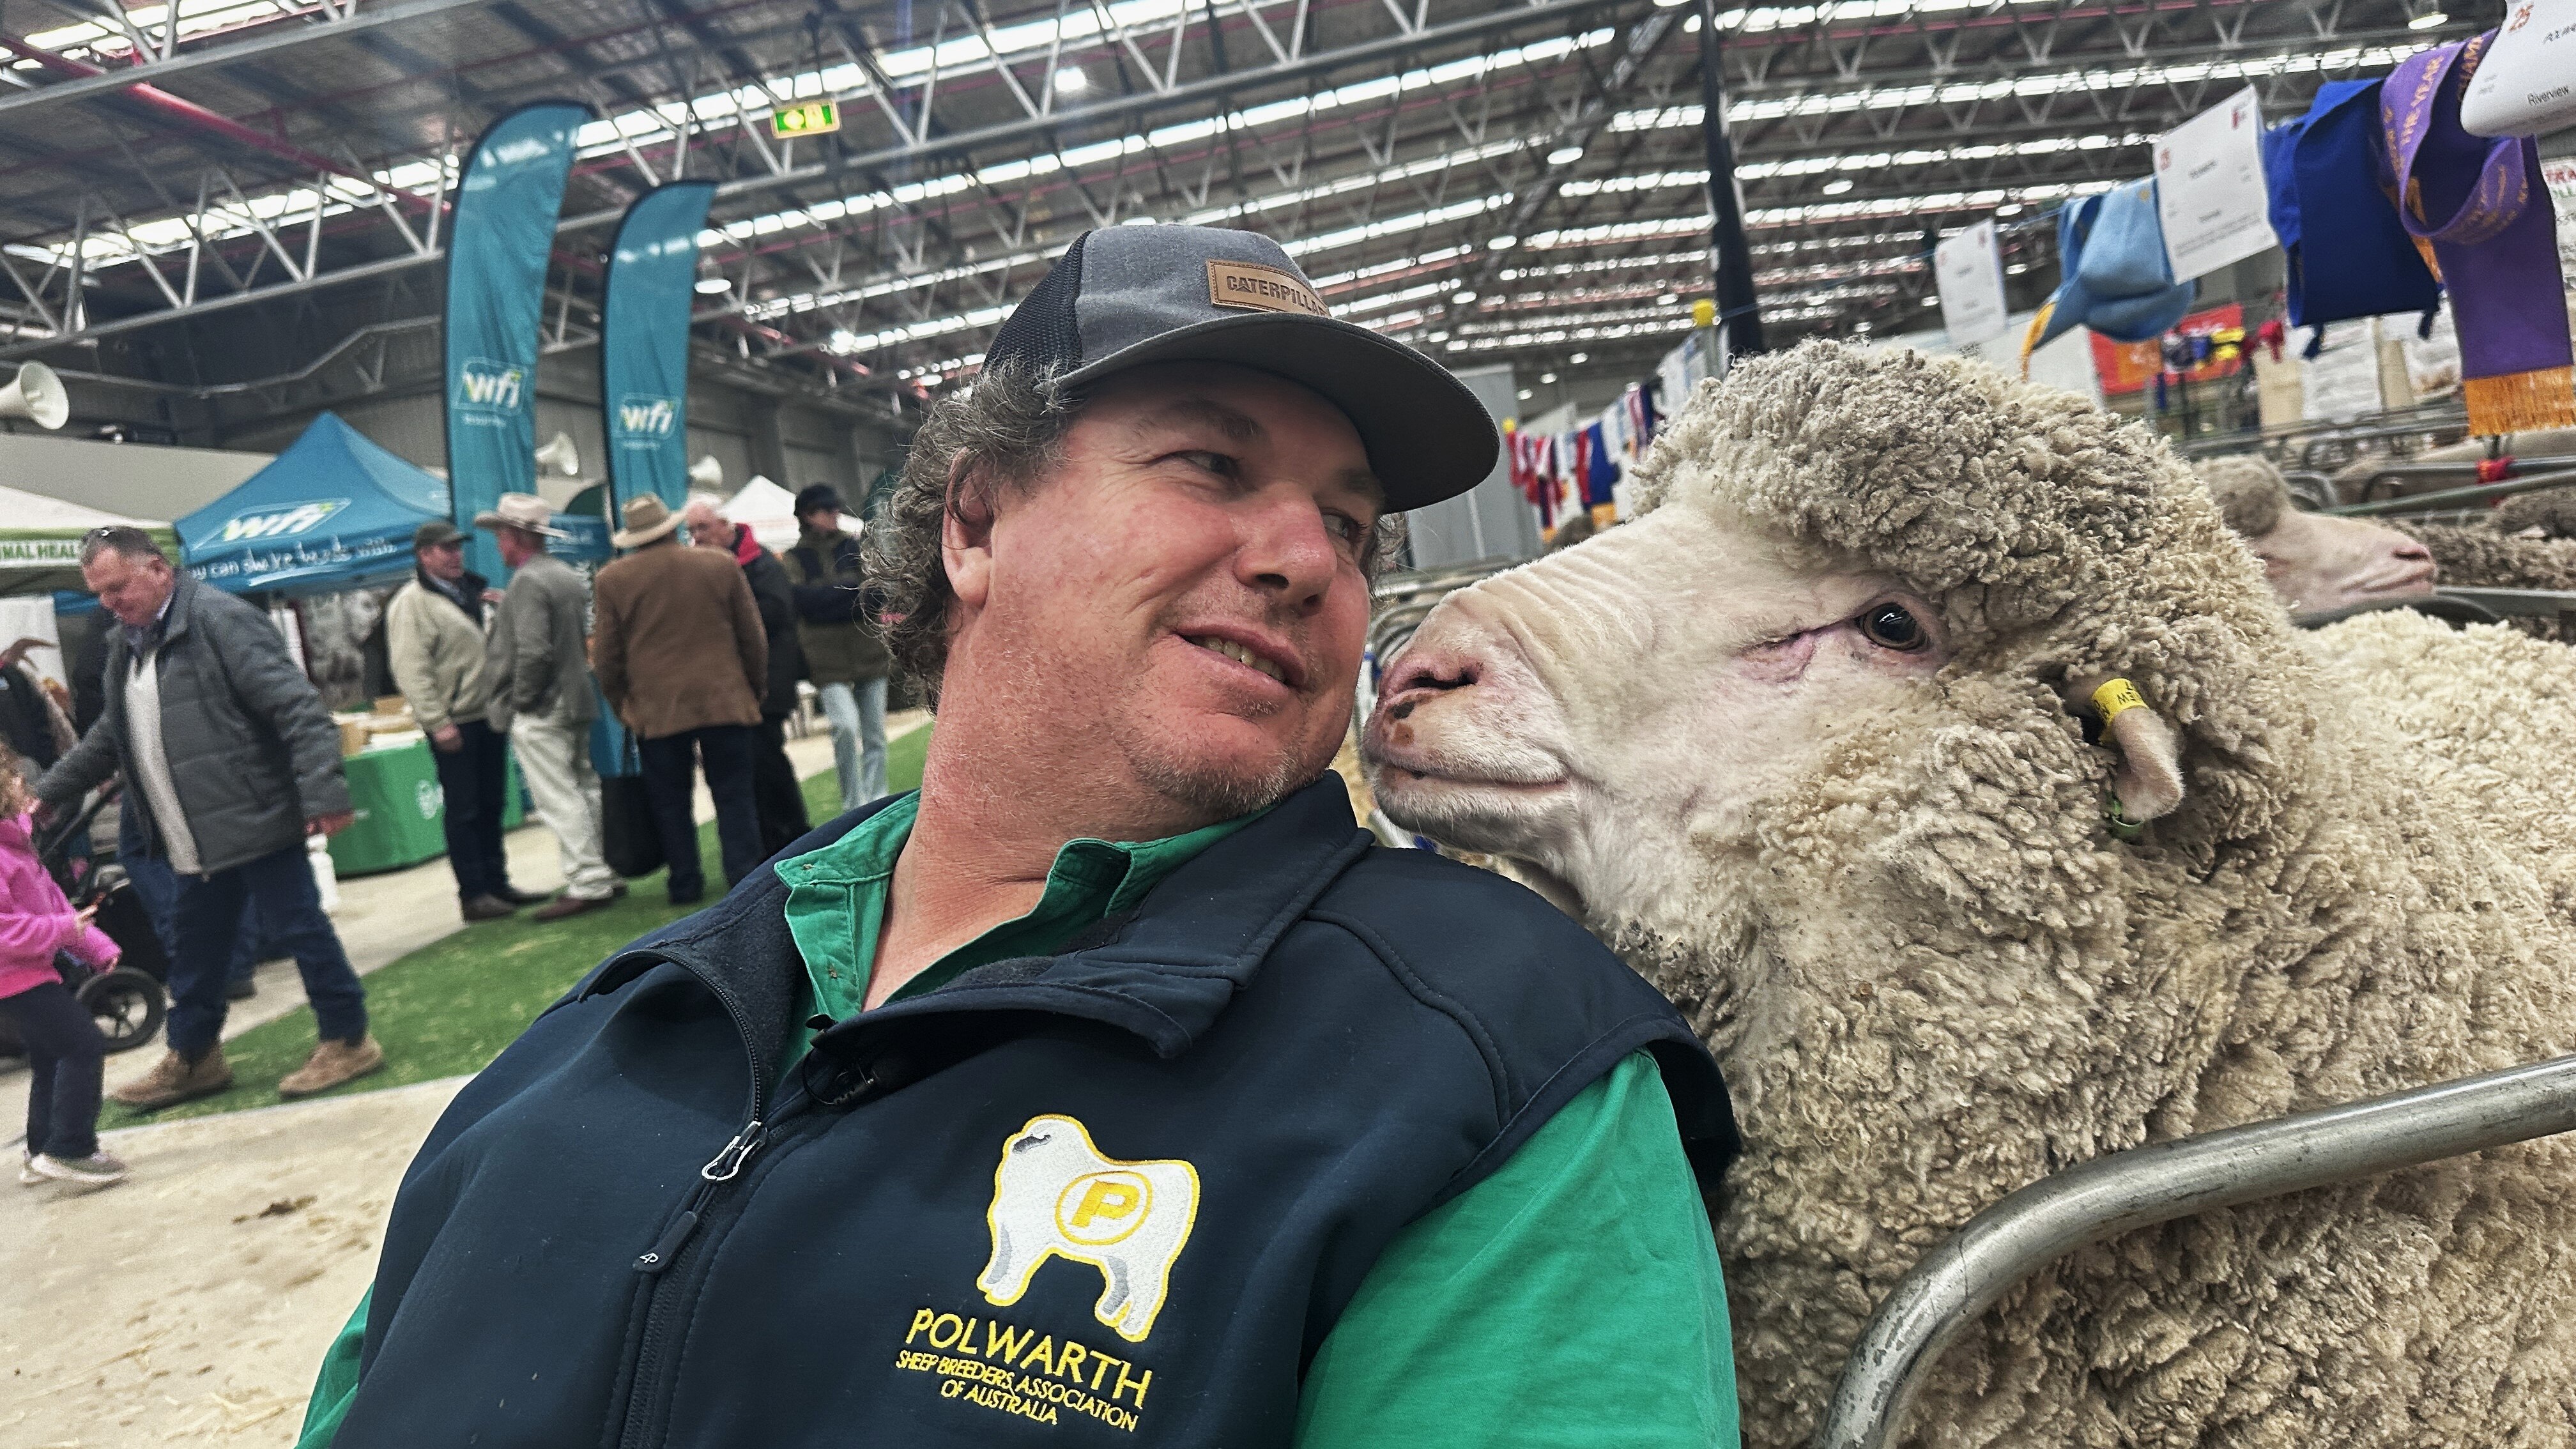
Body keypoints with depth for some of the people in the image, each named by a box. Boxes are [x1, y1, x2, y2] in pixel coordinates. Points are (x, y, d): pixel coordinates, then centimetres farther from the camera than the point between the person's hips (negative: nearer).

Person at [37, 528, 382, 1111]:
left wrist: (323, 794, -26)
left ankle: (348, 1040, 11)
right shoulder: (126, 645, 14)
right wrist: (45, 794, 25)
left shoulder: (222, 620, -14)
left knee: (298, 928, 0)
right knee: (196, 946, 18)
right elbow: (107, 738, 27)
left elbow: (299, 709, -20)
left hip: (256, 821, -9)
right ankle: (192, 1058, 32)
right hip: (196, 839, 9)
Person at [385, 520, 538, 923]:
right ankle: (473, 895, 2)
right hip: (454, 723, -8)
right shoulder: (411, 603, -10)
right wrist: (438, 722, -21)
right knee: (464, 810, -3)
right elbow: (412, 671, -17)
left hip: (488, 716, 8)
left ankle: (497, 883, 22)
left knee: (491, 805, 14)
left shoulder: (471, 592, 17)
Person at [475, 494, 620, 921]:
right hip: (575, 702, 10)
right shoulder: (568, 575, 15)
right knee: (585, 788, 14)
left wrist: (520, 701, -14)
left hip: (540, 713, -10)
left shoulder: (527, 582, -15)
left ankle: (586, 883, -7)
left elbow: (533, 650, -23)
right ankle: (606, 874, 20)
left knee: (558, 800, -7)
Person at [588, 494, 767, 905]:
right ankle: (745, 881, 1)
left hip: (656, 710, 0)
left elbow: (606, 656, 2)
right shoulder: (720, 566, 4)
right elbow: (753, 638, 8)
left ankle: (686, 886, 11)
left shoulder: (611, 581, 1)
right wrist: (755, 690, 18)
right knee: (734, 796, 4)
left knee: (670, 802, 9)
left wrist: (622, 705, 15)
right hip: (725, 702, 1)